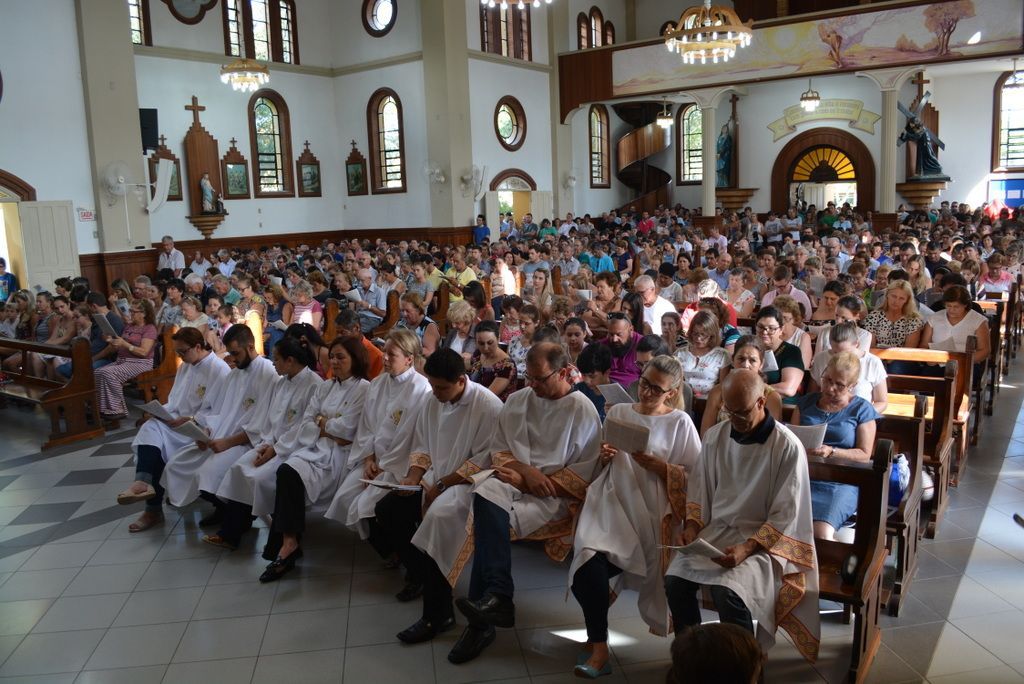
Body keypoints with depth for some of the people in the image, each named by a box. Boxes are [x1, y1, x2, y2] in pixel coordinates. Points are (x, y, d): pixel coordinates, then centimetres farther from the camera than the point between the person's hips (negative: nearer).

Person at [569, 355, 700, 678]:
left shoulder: (680, 423, 4)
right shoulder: (618, 412, 15)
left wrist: (655, 464, -14)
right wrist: (603, 456, -3)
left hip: (651, 509, -3)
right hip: (611, 499, 3)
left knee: (590, 563, -22)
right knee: (589, 557, -26)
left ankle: (597, 641, 8)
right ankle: (598, 645, -4)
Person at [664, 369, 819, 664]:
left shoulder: (788, 447, -13)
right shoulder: (714, 436, 2)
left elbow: (786, 515, -12)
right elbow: (698, 489, 12)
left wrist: (746, 548, -23)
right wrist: (692, 525, -5)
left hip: (765, 538, -4)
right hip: (715, 529, 5)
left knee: (727, 592, -30)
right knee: (675, 580, -19)